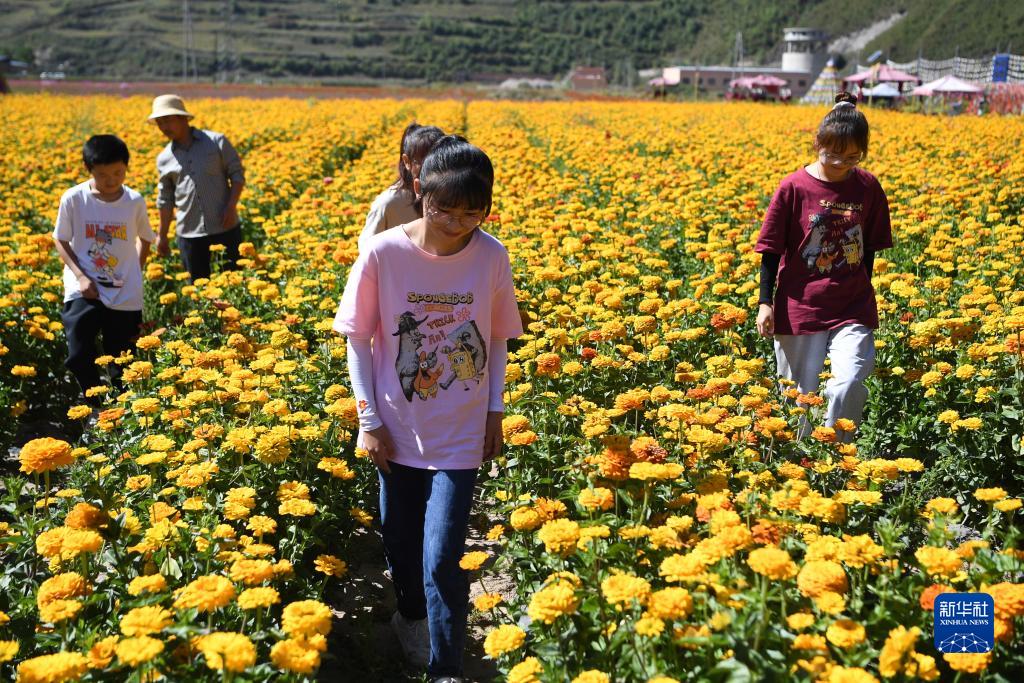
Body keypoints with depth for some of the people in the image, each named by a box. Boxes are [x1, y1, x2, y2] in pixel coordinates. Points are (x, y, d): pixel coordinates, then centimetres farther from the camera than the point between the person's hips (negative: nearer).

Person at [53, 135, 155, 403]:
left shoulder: (135, 202, -5)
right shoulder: (73, 199, -9)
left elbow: (145, 238, 13)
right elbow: (60, 241, 1)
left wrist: (136, 274, 4)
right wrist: (80, 276, -12)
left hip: (125, 296, 1)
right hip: (84, 291, -1)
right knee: (79, 357, -12)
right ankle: (95, 406, 9)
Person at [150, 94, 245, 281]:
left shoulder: (216, 141, -3)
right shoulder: (164, 158, 7)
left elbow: (237, 174, 0)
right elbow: (165, 199, 14)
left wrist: (232, 206, -13)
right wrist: (162, 235, 15)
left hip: (225, 228, -3)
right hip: (189, 234, 3)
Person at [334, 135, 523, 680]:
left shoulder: (492, 257, -11)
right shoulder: (383, 253, -15)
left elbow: (497, 340, 3)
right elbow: (358, 340, -5)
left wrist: (495, 413, 4)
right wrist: (369, 421, -6)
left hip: (460, 435, -1)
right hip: (397, 430, 1)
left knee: (442, 560, -6)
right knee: (400, 542, 19)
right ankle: (412, 615, 49)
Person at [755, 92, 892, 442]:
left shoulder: (868, 188, 2)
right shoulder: (794, 187, -7)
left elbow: (870, 248, 12)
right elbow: (771, 250, -2)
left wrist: (862, 296, 14)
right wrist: (765, 302, -5)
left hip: (853, 309, 1)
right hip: (800, 308, -1)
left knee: (848, 387, -17)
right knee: (799, 396, 8)